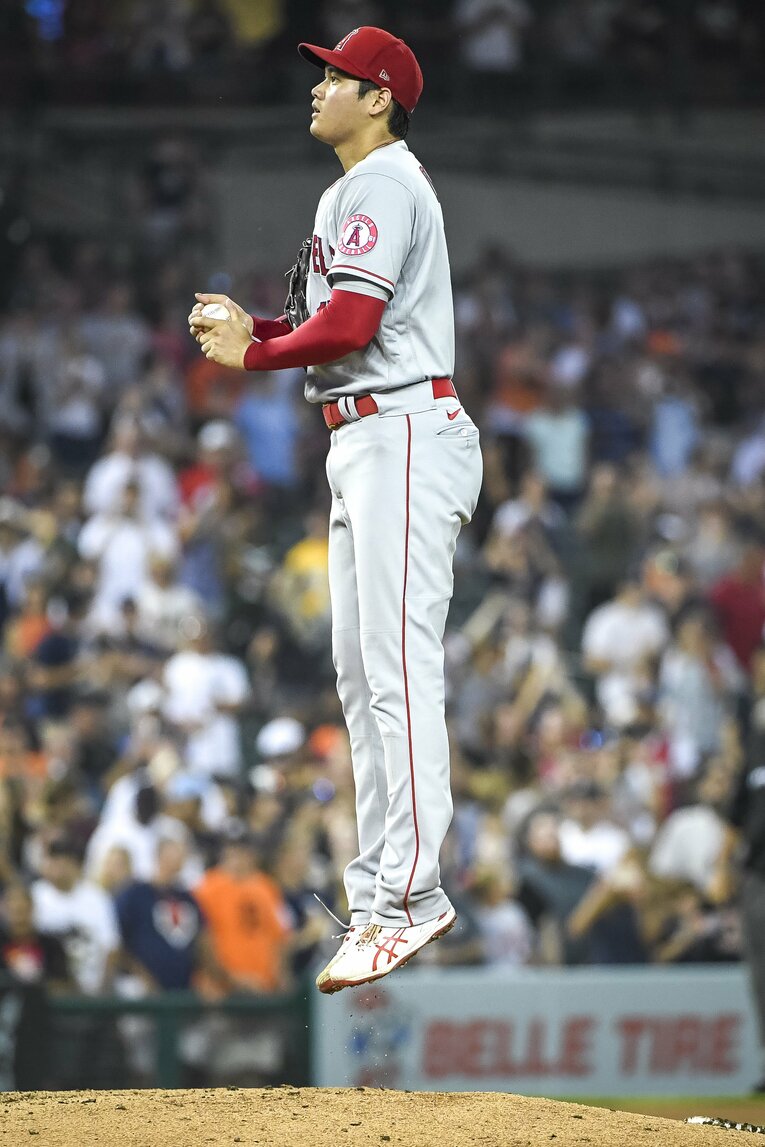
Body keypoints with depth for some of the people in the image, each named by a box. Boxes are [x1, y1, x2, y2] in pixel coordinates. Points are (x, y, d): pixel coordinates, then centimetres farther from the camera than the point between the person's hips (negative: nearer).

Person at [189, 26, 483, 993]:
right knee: (358, 669, 12)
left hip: (403, 435, -11)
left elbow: (350, 326, -21)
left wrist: (254, 354, -7)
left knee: (398, 668, -14)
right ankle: (380, 888, 15)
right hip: (361, 442, 11)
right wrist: (249, 324, 6)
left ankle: (408, 899, -17)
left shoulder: (382, 183, -12)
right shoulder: (352, 189, 22)